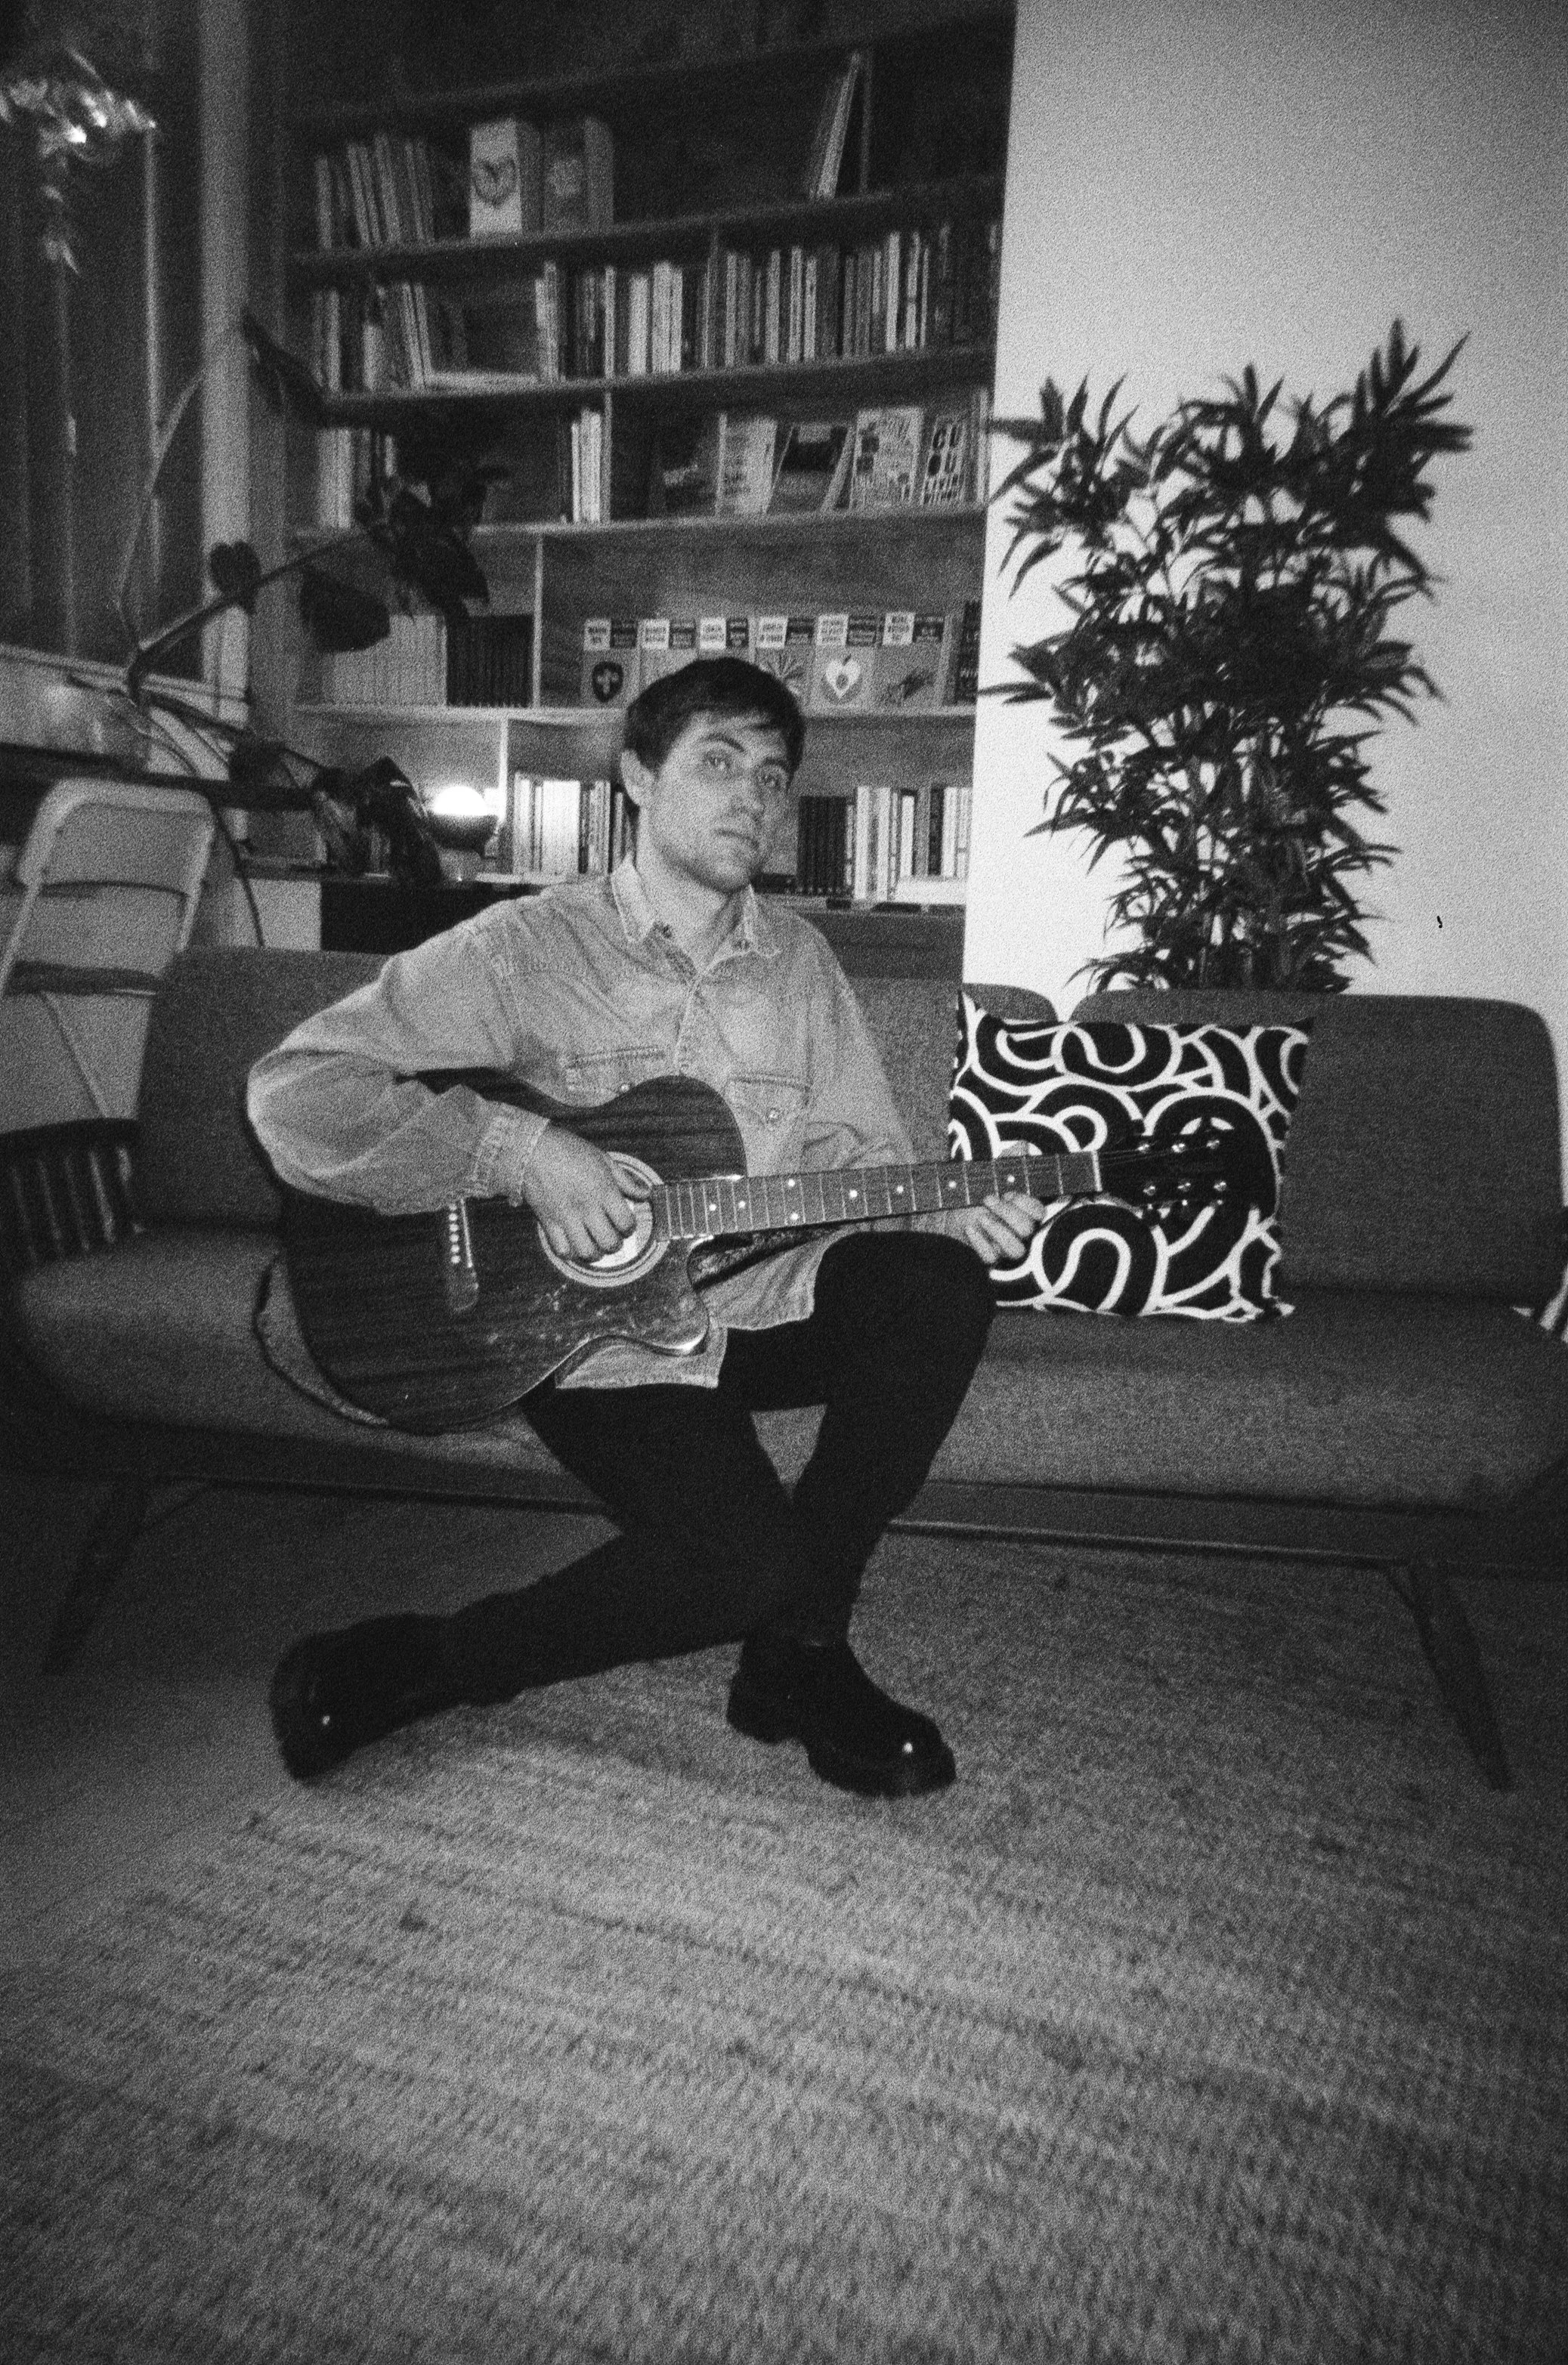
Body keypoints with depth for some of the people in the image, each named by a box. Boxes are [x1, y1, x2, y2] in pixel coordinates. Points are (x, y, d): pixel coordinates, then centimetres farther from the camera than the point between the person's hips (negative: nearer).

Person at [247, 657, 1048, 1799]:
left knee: (938, 1285, -23)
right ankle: (389, 1669, -3)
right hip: (594, 1326, -5)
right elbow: (296, 1089, -13)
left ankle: (799, 1653, -7)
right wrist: (517, 1148, -24)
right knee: (748, 1561, -26)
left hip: (763, 1299, 6)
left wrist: (951, 1206, -12)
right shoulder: (527, 947, -8)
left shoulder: (798, 957, 9)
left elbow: (855, 1151, 9)